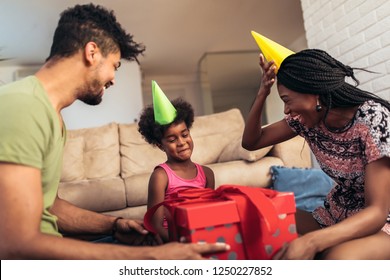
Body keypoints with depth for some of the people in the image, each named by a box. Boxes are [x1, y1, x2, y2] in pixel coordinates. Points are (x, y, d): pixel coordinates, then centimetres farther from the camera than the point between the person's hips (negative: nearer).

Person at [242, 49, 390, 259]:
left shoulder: (372, 119, -25)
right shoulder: (306, 118, -7)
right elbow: (250, 142, 1)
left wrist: (311, 241, -43)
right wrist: (262, 93, -13)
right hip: (335, 216, 6)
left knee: (340, 258, -38)